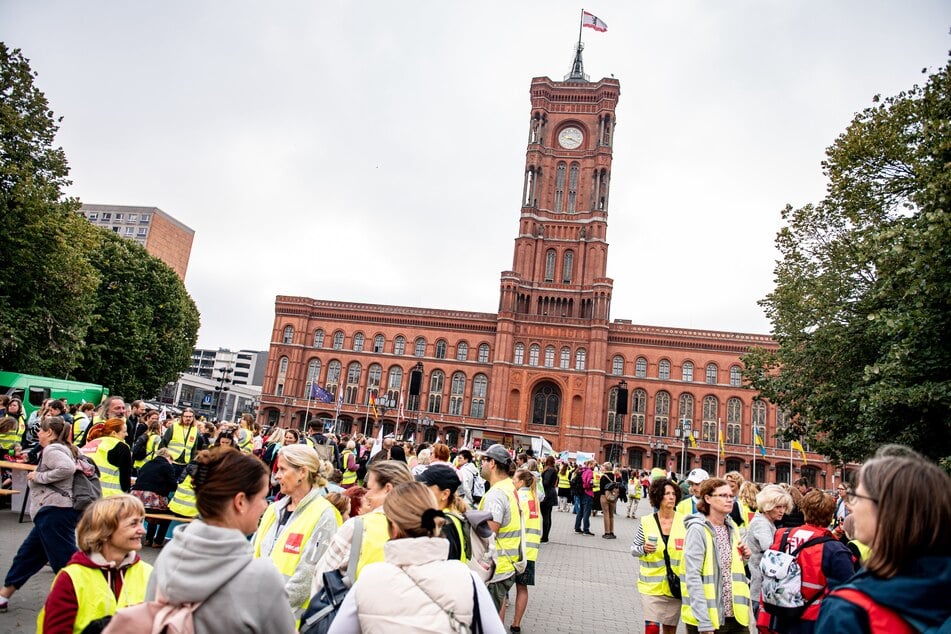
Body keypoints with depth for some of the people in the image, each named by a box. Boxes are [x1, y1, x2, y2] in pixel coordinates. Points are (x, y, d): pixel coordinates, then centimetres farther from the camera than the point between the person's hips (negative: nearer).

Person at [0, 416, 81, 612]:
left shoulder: (52, 450, -11)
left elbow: (67, 468, -28)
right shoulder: (65, 448, 18)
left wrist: (39, 476, -16)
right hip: (52, 511, 11)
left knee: (65, 560, -8)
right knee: (27, 555, 20)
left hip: (54, 511, -11)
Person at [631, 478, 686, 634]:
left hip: (675, 585, 2)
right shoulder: (646, 522, -5)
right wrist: (644, 549, -19)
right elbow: (633, 550, 1)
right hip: (651, 584, -2)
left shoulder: (684, 521, -3)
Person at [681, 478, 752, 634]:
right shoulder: (698, 529, -14)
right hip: (707, 618, -6)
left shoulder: (732, 527, 8)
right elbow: (693, 578, -18)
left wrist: (743, 558, 1)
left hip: (735, 615, 6)